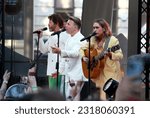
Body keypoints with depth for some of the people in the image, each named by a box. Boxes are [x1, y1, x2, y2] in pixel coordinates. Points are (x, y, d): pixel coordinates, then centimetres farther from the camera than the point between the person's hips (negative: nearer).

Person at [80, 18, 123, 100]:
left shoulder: (112, 40, -9)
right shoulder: (93, 40, 8)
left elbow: (120, 56, -14)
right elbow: (82, 49, 19)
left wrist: (110, 54, -32)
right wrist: (84, 57, 0)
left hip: (111, 73, -5)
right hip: (99, 73, 5)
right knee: (103, 97, 3)